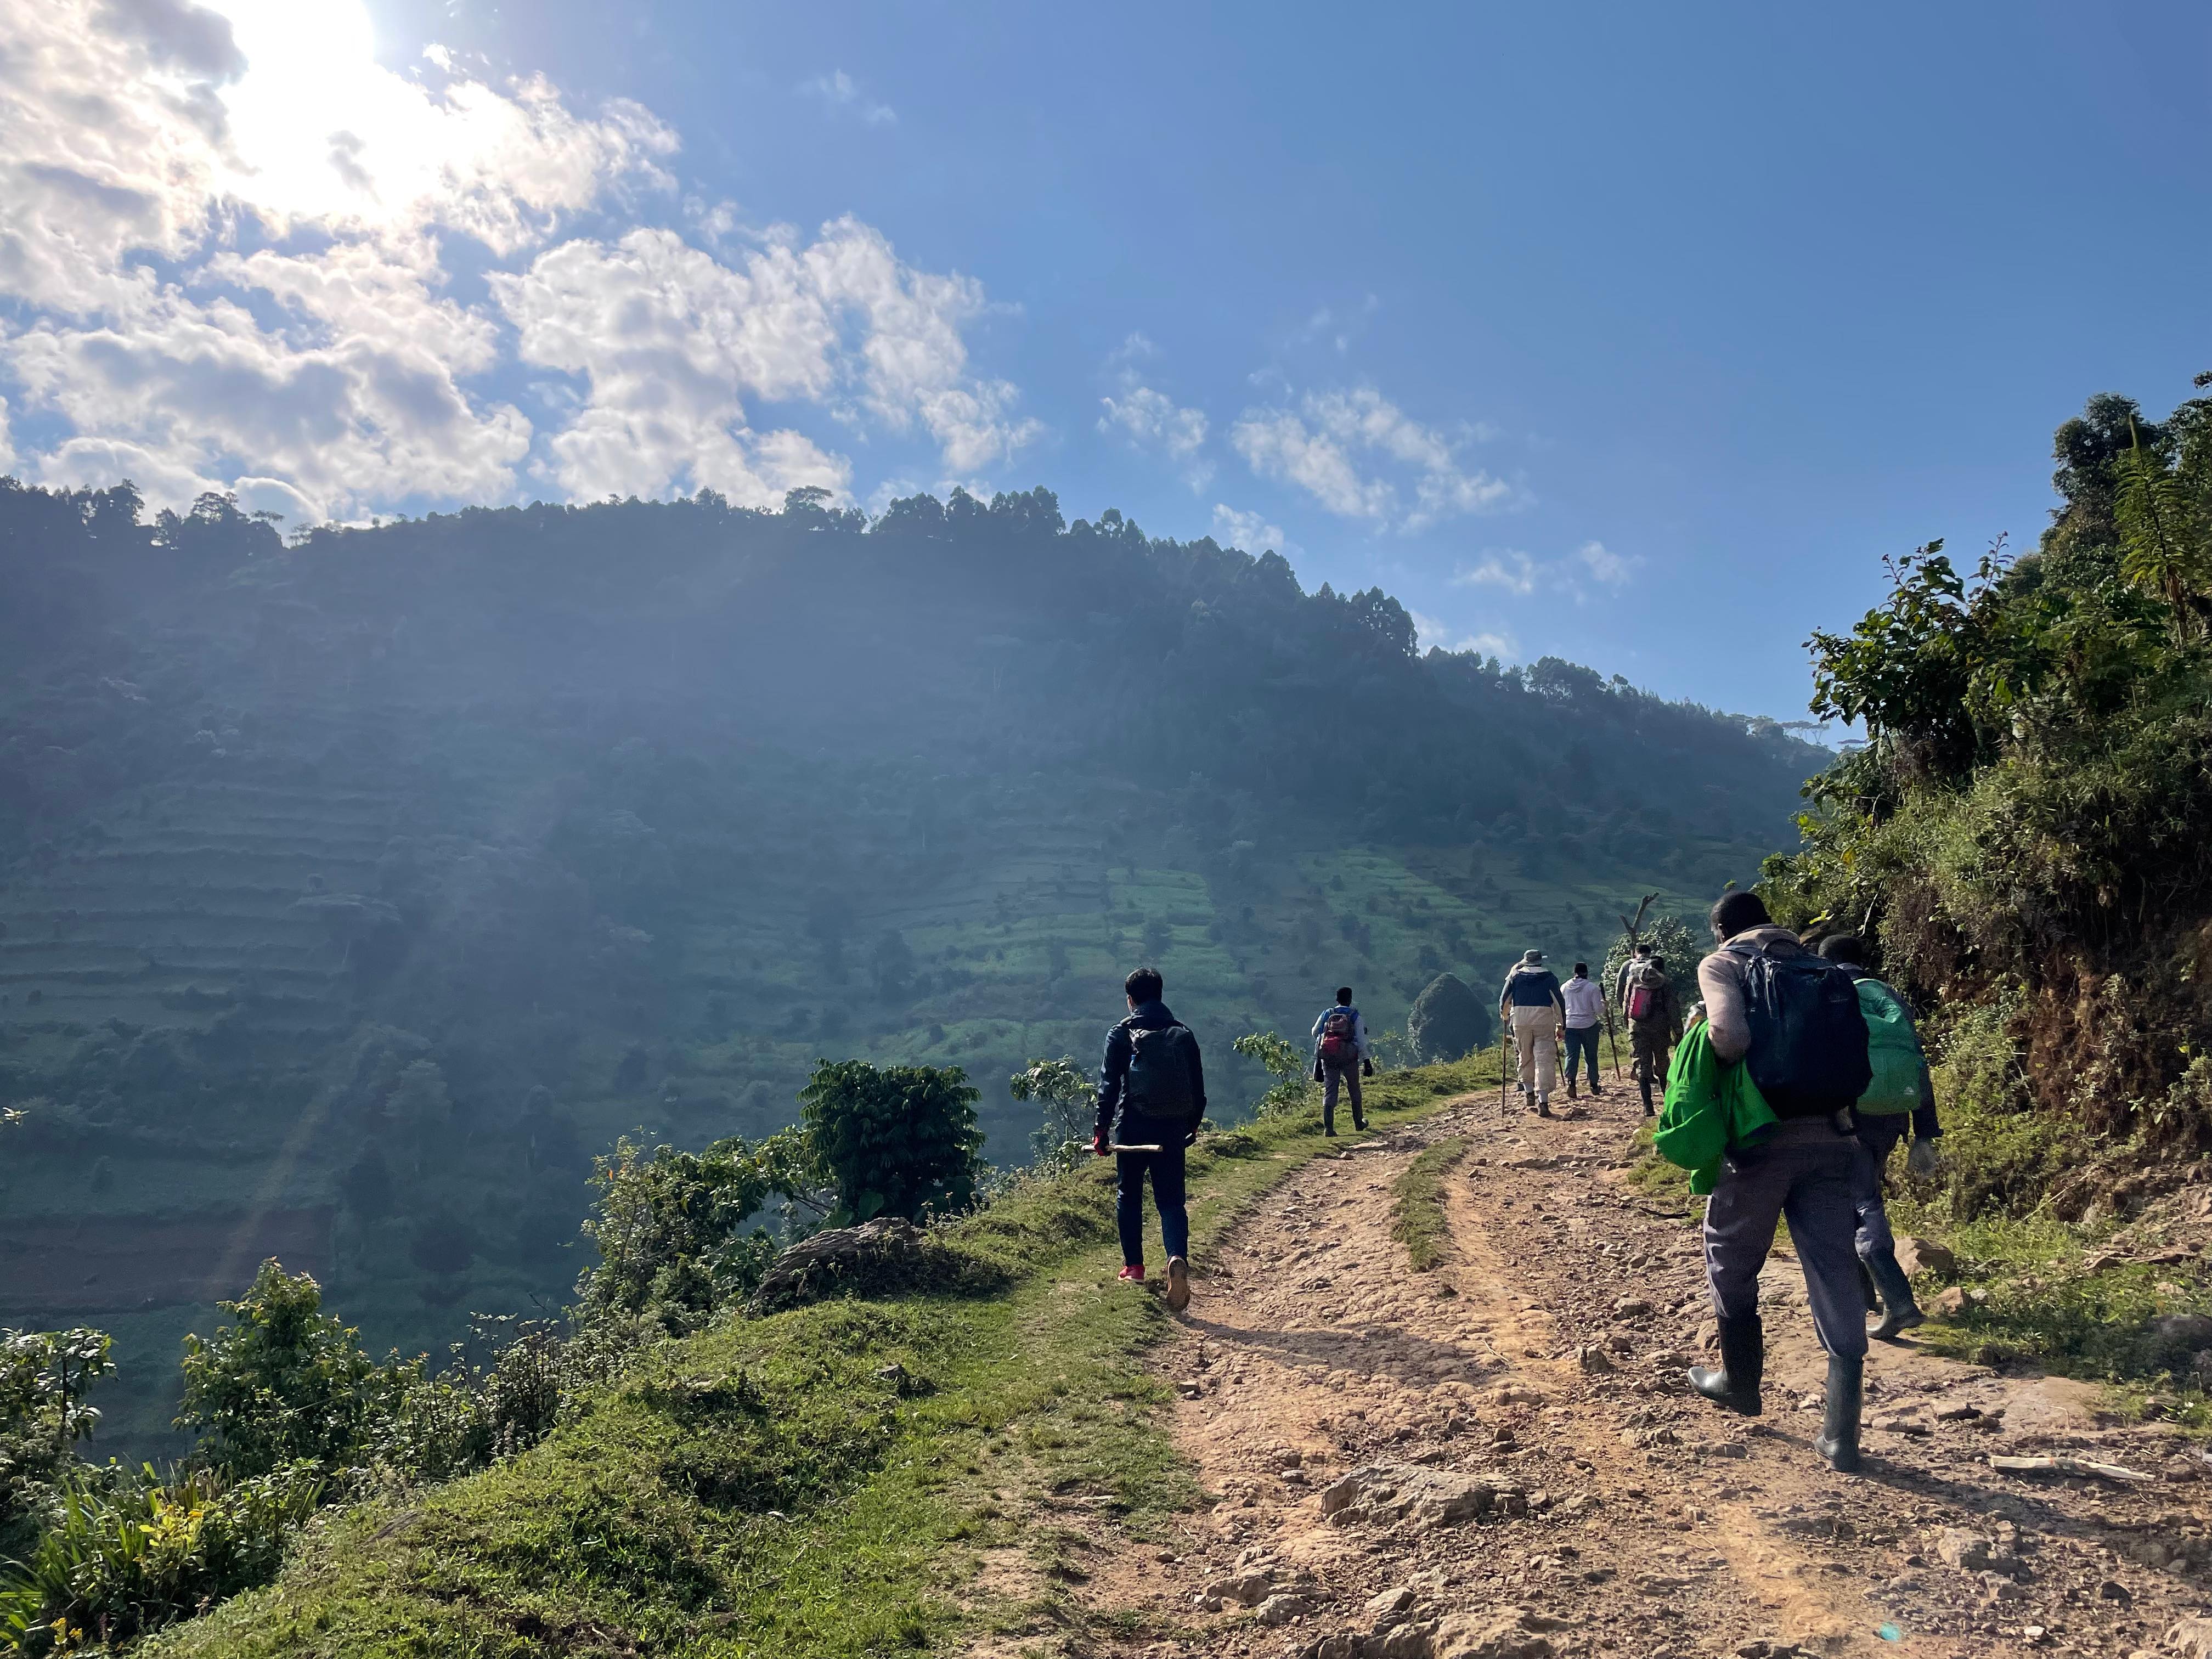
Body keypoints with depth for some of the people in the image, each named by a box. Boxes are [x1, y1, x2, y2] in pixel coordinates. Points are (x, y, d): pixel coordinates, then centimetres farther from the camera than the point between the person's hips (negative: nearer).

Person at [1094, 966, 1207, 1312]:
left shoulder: (1121, 1034, -2)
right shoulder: (1182, 1033, 7)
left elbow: (1109, 1084, -7)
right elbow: (1197, 1083, 10)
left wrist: (1102, 1127, -4)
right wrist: (1194, 1123, 22)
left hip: (1135, 1126, -2)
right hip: (1173, 1127, 2)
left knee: (1128, 1194, 16)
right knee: (1171, 1199, 3)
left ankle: (1133, 1265, 19)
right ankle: (1178, 1257, -22)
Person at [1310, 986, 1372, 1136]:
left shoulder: (1327, 1014, 5)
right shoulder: (1355, 1016, -1)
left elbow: (1315, 1033, 16)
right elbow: (1361, 1041, -4)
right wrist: (1366, 1061, 1)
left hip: (1328, 1058, 1)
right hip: (1349, 1058, -1)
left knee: (1329, 1091, 2)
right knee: (1354, 1090, 17)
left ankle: (1328, 1127, -8)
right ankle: (1359, 1123, 29)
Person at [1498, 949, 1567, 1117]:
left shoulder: (1516, 975, 10)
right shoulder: (1549, 977, 8)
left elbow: (1504, 1000, 12)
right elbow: (1559, 1002, 6)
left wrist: (1505, 1017, 29)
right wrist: (1561, 1026, 12)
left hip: (1520, 1021, 1)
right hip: (1544, 1021, -1)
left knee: (1524, 1057, 18)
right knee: (1544, 1060, -4)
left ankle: (1529, 1092, 23)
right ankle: (1543, 1102, -12)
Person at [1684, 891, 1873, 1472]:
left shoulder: (1723, 964, 2)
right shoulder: (1823, 971, 17)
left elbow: (1730, 1037, -16)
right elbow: (1855, 1060, 11)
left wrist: (1702, 1043, 3)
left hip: (1763, 1138, -4)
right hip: (1833, 1140, 4)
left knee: (1731, 1265, 19)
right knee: (1837, 1280, 5)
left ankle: (1740, 1384, 34)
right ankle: (1842, 1434, 4)